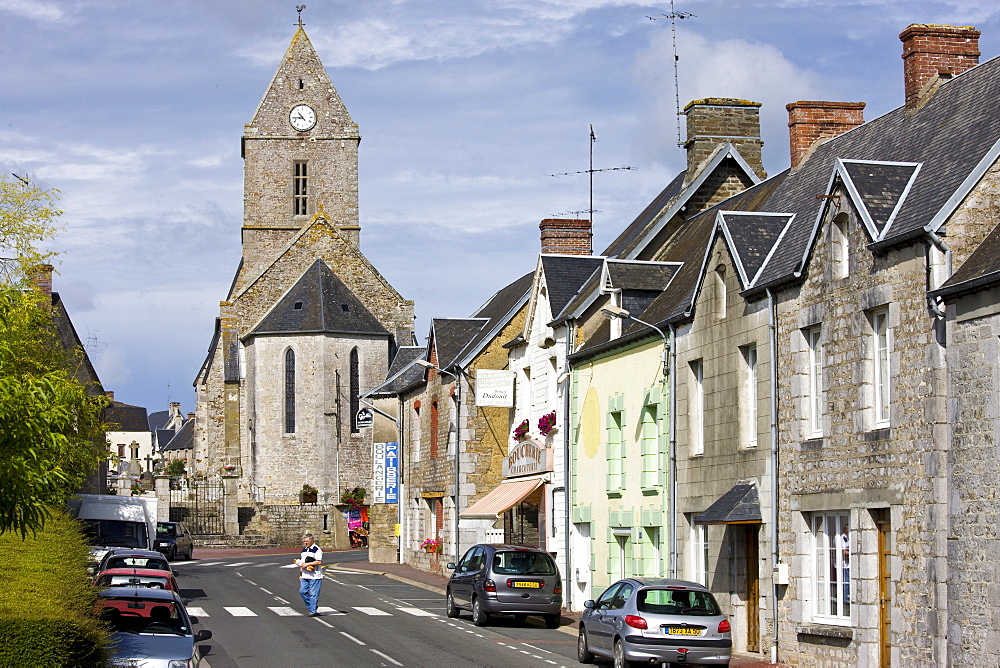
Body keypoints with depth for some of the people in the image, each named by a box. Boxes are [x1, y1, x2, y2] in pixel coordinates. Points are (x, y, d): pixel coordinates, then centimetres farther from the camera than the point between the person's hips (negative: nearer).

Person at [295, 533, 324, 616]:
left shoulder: (317, 550, -8)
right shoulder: (304, 549, 17)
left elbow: (319, 562, -16)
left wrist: (307, 564, -17)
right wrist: (300, 574, 20)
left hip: (315, 576, -8)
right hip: (305, 576, 8)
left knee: (313, 594, -7)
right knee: (302, 591, 3)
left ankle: (312, 611, -4)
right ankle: (311, 607, 17)